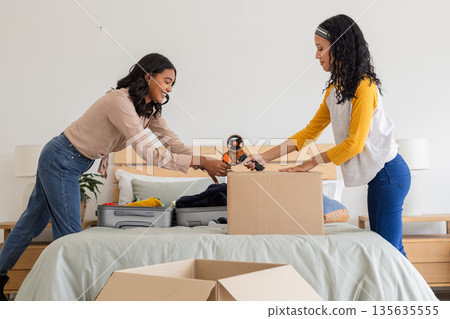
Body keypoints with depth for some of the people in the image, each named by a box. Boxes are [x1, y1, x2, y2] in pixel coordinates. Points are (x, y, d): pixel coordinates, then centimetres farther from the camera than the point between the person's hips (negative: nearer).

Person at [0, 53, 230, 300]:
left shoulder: (149, 108, 1)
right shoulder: (121, 102, -29)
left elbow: (172, 140, -2)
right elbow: (148, 153, -33)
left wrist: (206, 165, -13)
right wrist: (201, 161, -33)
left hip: (64, 162, 10)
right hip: (61, 161, -10)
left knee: (33, 221, 19)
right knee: (69, 233, -3)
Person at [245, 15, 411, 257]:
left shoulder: (363, 86, -16)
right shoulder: (334, 89, 11)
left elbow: (355, 142, -18)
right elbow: (310, 132, 12)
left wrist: (311, 163, -13)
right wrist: (264, 157, 5)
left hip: (388, 173, -9)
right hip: (377, 175, 9)